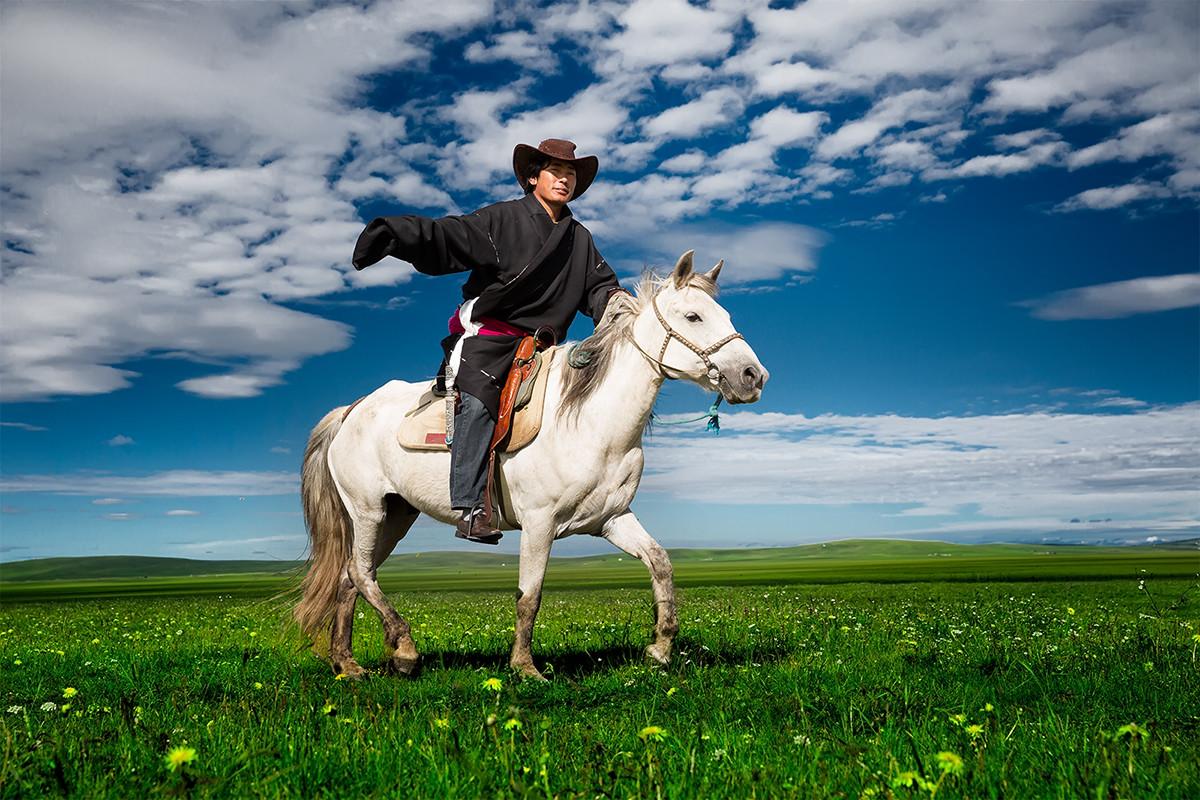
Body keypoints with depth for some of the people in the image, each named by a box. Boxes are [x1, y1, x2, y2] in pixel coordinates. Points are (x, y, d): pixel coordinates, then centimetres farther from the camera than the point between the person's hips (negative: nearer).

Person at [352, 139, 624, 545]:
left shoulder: (580, 239, 20)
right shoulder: (502, 219, 3)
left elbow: (600, 286, 20)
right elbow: (445, 238, -9)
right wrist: (396, 235, -26)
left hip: (540, 342, 6)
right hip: (487, 333, -6)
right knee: (479, 397, -28)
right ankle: (470, 507, -34)